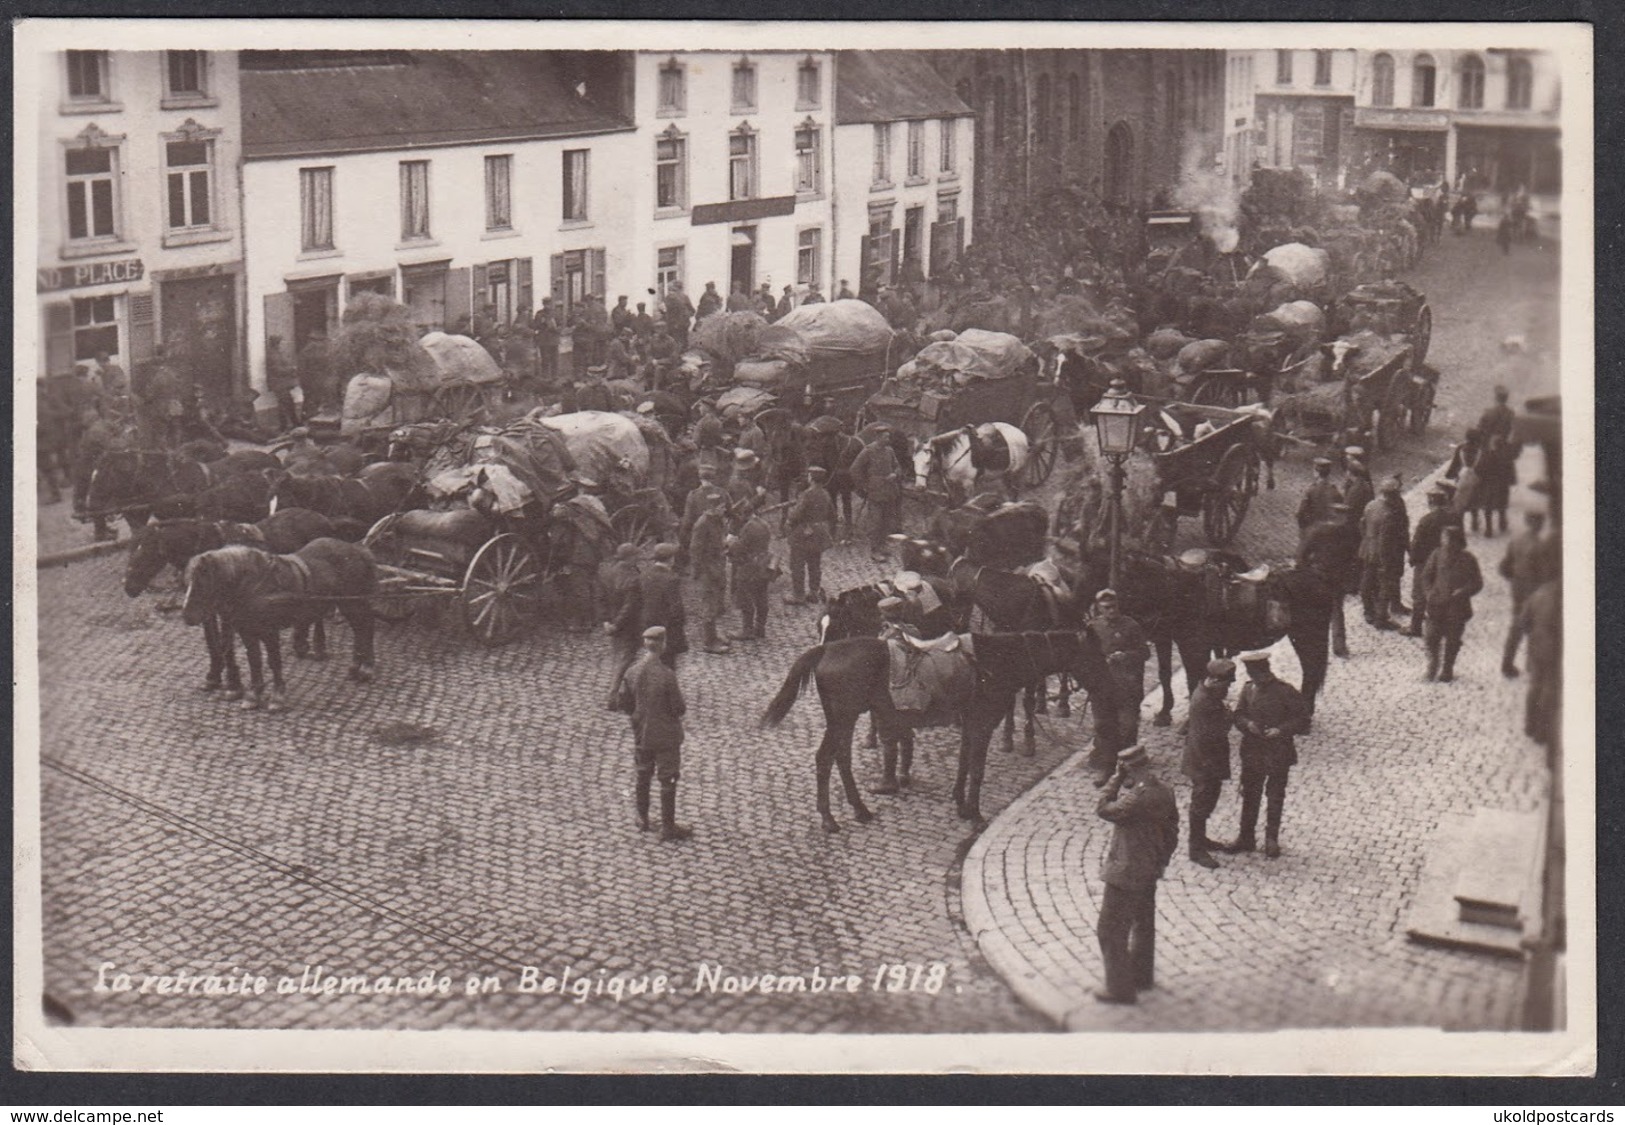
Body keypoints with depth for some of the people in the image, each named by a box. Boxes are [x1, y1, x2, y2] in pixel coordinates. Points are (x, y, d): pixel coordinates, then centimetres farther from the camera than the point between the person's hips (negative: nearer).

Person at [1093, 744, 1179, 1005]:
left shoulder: (1138, 799, -29)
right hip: (1150, 871, 10)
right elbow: (1172, 829, 9)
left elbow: (1103, 809, -22)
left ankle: (1120, 988, 6)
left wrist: (1116, 779, -18)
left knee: (1111, 930, 1)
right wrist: (1163, 858, 19)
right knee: (1143, 923, 24)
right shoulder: (1164, 792, 0)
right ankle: (1142, 975, 40)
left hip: (1125, 874, -10)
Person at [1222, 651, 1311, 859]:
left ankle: (1272, 839, 24)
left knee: (1275, 798, 10)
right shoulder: (1248, 689, -1)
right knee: (1249, 795, 13)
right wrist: (1247, 724, -14)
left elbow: (1302, 719, -10)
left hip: (1278, 754, -4)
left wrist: (1281, 730, -22)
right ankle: (1246, 838, 25)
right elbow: (1239, 715, 8)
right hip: (1252, 751, 4)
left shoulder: (1285, 692, -15)